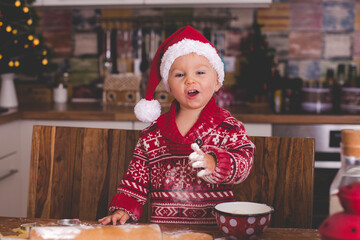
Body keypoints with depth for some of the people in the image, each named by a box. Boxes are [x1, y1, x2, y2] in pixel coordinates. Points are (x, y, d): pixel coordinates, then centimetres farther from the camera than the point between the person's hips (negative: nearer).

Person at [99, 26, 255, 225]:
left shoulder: (228, 127, 4)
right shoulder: (152, 133, 12)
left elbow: (244, 161, -9)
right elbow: (138, 175, 17)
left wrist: (214, 163, -28)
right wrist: (124, 208, 5)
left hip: (214, 224, -2)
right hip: (163, 227, 2)